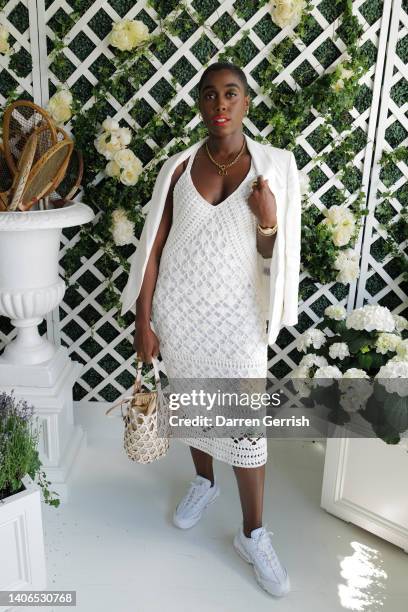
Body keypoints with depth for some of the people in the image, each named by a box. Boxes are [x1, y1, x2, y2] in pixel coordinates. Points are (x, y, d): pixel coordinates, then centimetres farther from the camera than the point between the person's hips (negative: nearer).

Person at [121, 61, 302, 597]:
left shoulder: (274, 166, -3)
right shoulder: (180, 167, -1)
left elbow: (272, 256, 0)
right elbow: (153, 248, -1)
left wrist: (268, 222, -22)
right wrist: (143, 321, -4)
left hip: (234, 316, -2)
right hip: (179, 312, 2)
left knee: (246, 419, 3)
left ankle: (253, 534, 23)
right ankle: (204, 481, 47)